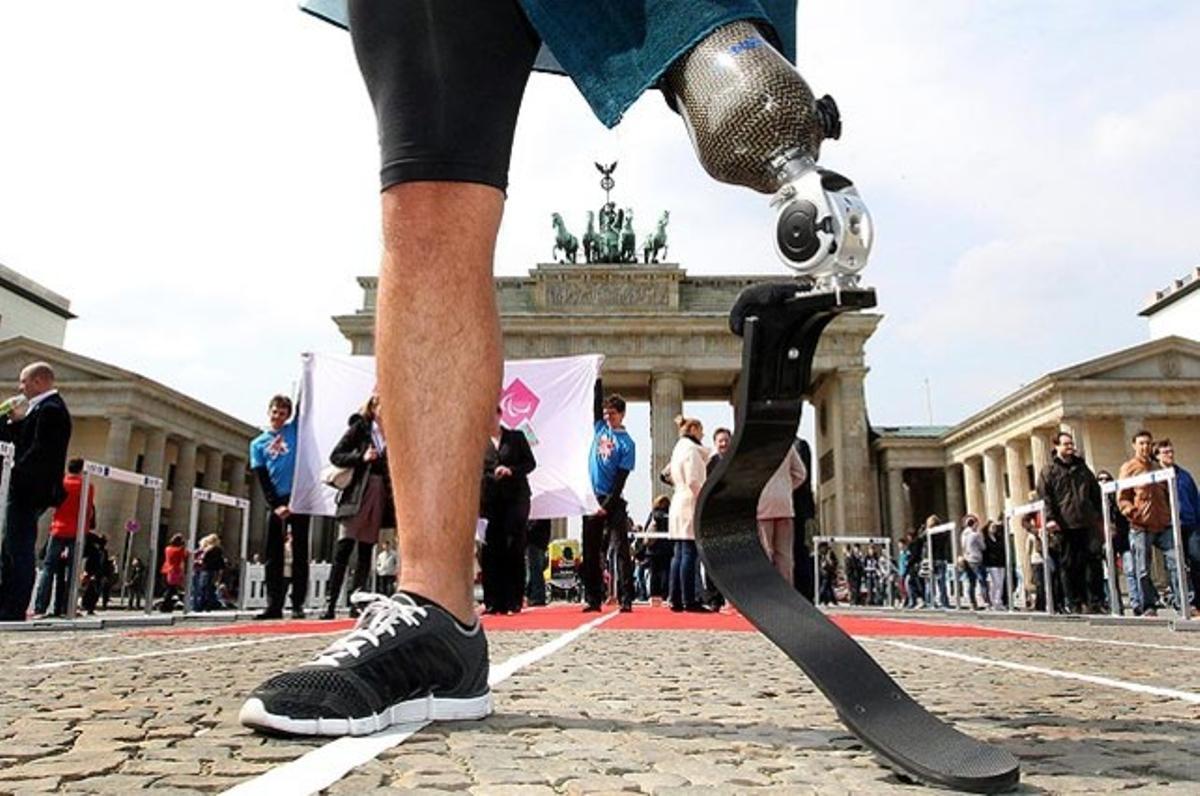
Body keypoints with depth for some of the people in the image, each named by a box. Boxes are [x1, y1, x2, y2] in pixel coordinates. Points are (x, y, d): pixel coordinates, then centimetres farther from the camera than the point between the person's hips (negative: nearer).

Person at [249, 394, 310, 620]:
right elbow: (262, 480, 2)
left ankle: (298, 604, 0)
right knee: (274, 554, 1)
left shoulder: (295, 430, 9)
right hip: (277, 501, 2)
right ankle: (274, 605, 4)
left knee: (299, 553, -1)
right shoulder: (258, 444, 10)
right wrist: (276, 505, -8)